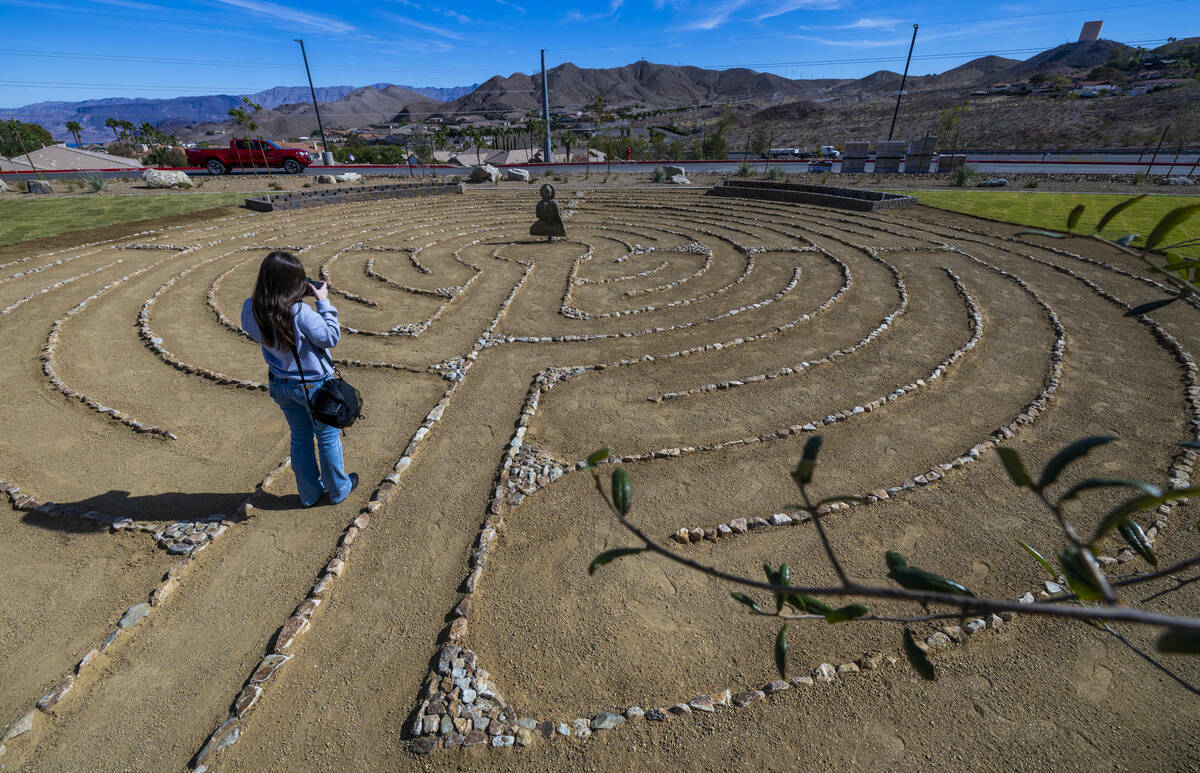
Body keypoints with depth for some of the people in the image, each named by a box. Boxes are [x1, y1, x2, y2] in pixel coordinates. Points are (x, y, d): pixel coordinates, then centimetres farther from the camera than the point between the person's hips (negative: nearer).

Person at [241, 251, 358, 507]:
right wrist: (324, 301, -13)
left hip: (280, 384, 6)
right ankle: (338, 489, 33)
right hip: (313, 384, -6)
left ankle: (310, 493, 38)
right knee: (328, 437, 15)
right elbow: (331, 337, -19)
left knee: (300, 438, 22)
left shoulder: (250, 309, -11)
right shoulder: (300, 313, -30)